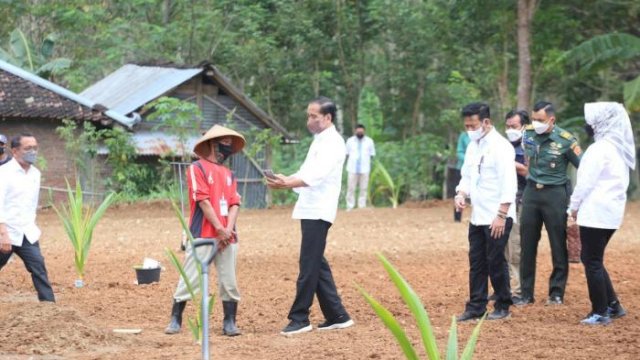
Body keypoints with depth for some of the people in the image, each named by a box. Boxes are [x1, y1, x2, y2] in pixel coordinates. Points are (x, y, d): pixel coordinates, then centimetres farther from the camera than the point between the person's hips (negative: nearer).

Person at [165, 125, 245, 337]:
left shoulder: (228, 174, 19)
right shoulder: (198, 168, -1)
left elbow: (234, 203, 10)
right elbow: (203, 201, -9)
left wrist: (229, 229, -7)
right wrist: (220, 229, -13)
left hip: (226, 237, 5)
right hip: (202, 236, -5)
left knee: (229, 283, 2)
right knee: (190, 280, -5)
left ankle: (229, 323, 8)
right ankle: (175, 320, 3)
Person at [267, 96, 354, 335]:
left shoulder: (332, 142, -11)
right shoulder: (319, 141, 19)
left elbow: (316, 174, -25)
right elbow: (307, 173, 21)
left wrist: (288, 184, -36)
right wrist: (284, 180, 3)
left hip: (319, 212, -10)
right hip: (310, 210, 10)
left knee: (309, 265, -8)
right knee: (316, 264, 10)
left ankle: (299, 319, -6)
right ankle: (337, 316, 14)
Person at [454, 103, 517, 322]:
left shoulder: (500, 147, -13)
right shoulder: (472, 146, 11)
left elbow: (509, 184, -17)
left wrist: (501, 215, -21)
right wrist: (462, 193, -2)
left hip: (497, 217, -7)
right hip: (477, 216, 7)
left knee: (496, 262, -1)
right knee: (476, 263, 7)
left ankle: (502, 307, 11)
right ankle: (476, 308, 12)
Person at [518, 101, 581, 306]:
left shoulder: (565, 141, -12)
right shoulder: (528, 133, 0)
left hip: (555, 194, -4)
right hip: (531, 191, 4)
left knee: (558, 245, 2)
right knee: (527, 245, 6)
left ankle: (557, 293, 12)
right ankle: (526, 293, 13)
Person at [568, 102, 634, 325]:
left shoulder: (599, 149, -15)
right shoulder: (619, 148, 13)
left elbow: (586, 181, -15)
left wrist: (574, 205, -1)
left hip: (596, 212, -9)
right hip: (612, 211, 9)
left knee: (592, 261, -2)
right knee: (594, 259, 17)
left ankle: (600, 313, 1)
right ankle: (613, 305, 17)